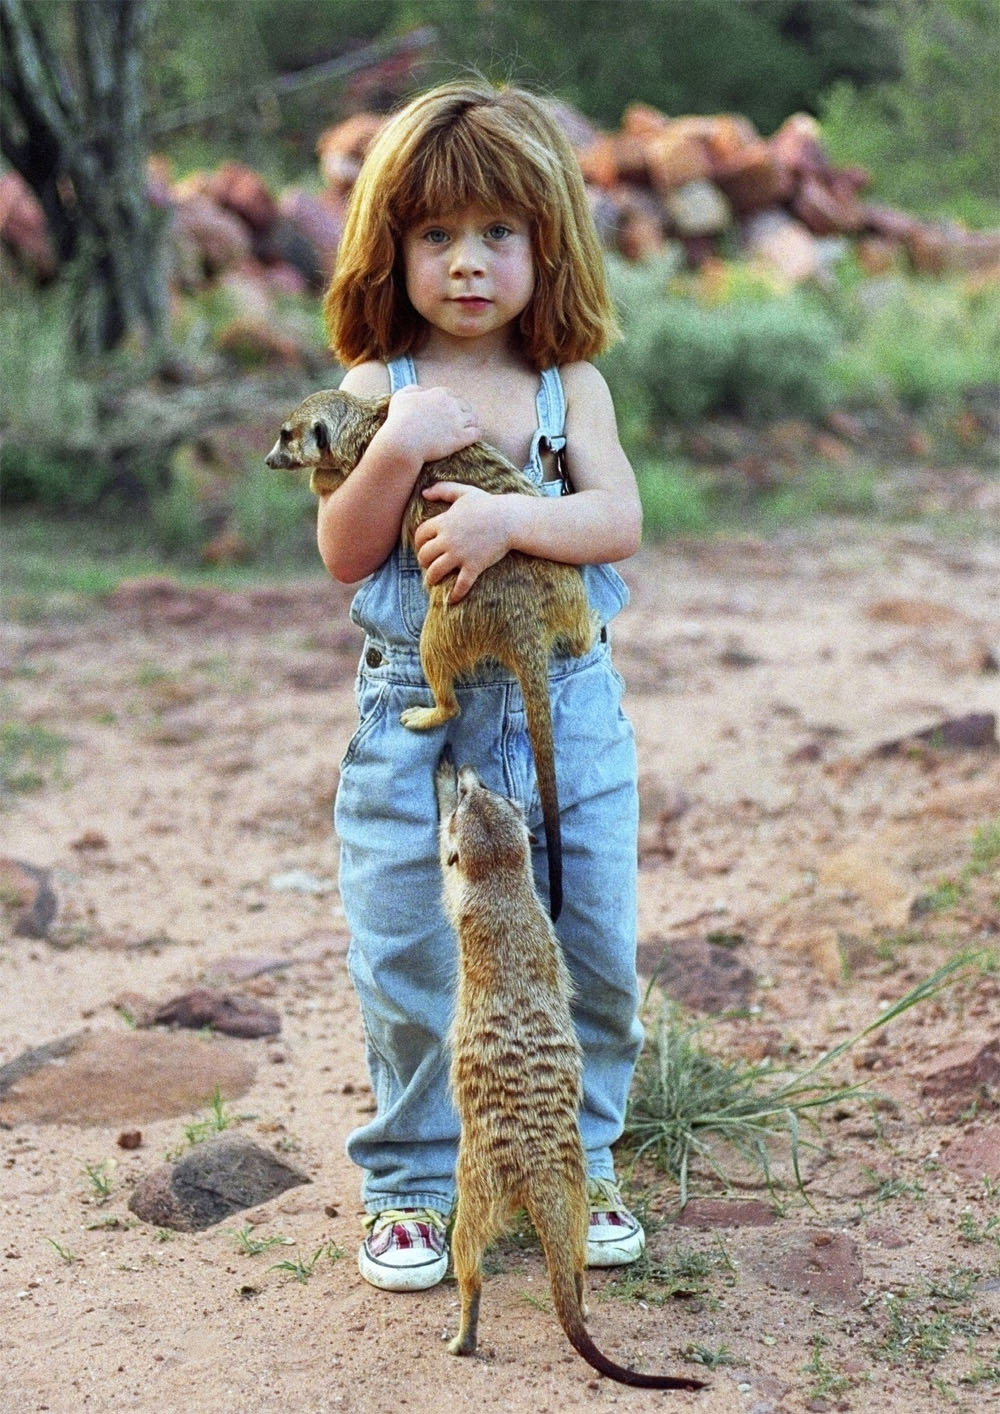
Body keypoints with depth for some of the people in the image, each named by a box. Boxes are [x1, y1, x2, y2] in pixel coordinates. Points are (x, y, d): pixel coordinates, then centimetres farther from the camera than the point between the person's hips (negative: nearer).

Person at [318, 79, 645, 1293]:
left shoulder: (571, 386, 3)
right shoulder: (376, 389, -1)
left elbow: (619, 520, -10)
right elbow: (342, 553, -7)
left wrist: (507, 516, -25)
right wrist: (402, 448, -21)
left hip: (567, 716, 2)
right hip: (415, 721, -1)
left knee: (588, 956, 9)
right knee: (410, 971, 5)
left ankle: (572, 1164, 29)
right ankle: (412, 1185, 22)